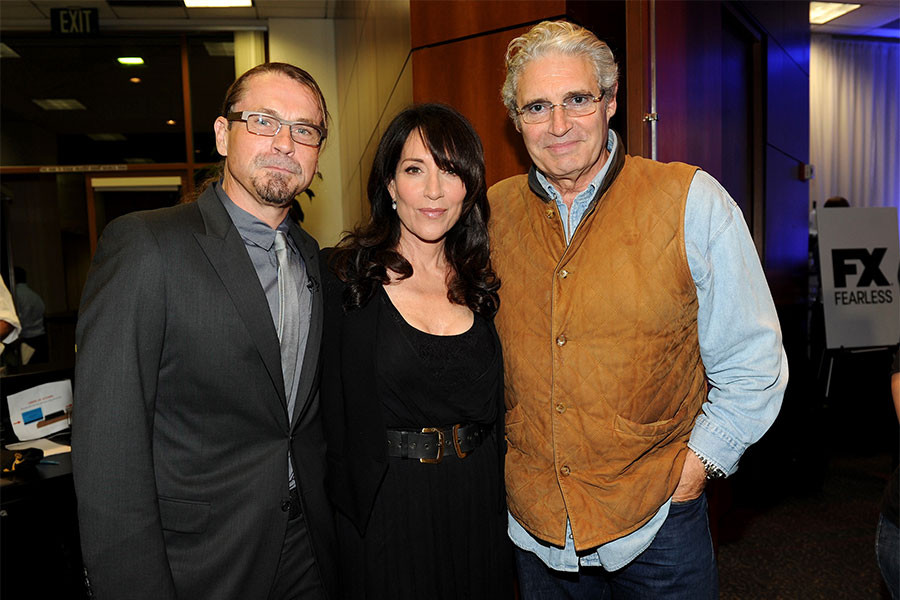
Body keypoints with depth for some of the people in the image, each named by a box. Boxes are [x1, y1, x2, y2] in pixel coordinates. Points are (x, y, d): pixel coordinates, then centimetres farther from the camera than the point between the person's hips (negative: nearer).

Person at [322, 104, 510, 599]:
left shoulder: (481, 283, 2)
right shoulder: (344, 277, -11)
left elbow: (494, 407, 10)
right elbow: (330, 409, -8)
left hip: (479, 502, 4)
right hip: (386, 508, -4)